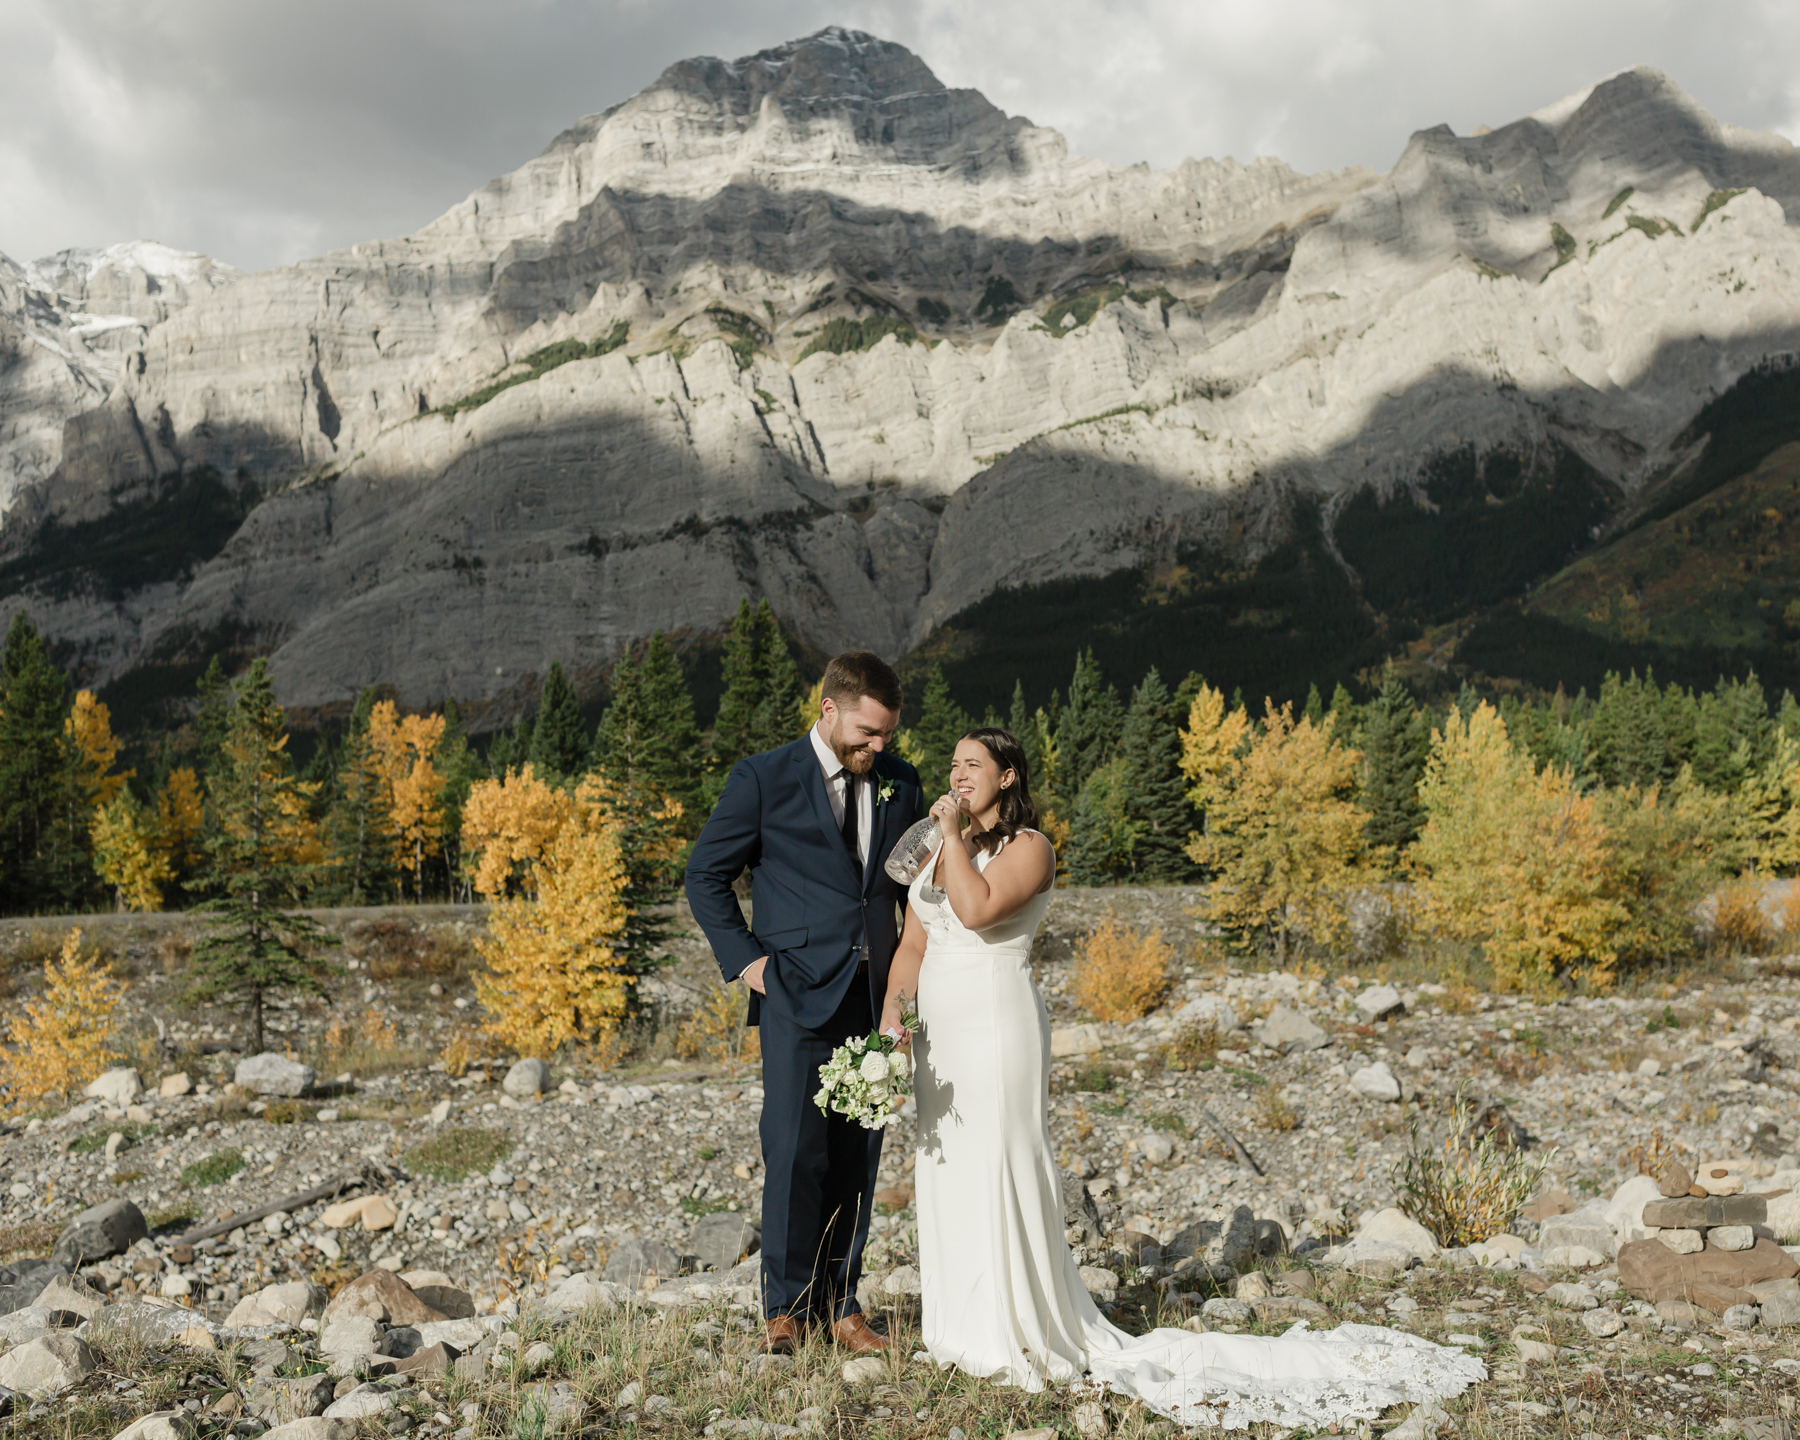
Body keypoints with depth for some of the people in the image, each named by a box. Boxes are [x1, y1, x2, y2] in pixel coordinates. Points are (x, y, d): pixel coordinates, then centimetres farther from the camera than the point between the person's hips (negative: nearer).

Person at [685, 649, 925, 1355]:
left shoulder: (900, 782, 10)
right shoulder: (764, 779, -2)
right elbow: (705, 873, 3)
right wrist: (743, 957, -4)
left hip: (877, 997, 4)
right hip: (800, 995, -4)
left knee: (858, 1155, 6)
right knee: (796, 1151, -6)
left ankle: (840, 1303, 17)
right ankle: (786, 1305, 9)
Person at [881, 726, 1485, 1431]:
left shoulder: (1027, 847, -7)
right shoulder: (940, 850, 16)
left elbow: (977, 908, -24)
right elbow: (914, 943, 13)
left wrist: (955, 834, -15)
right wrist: (893, 1005, 0)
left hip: (998, 1029, -8)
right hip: (939, 1037, 8)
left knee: (998, 1173, -5)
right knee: (945, 1177, 12)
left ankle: (1024, 1335, 5)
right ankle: (969, 1326, 23)